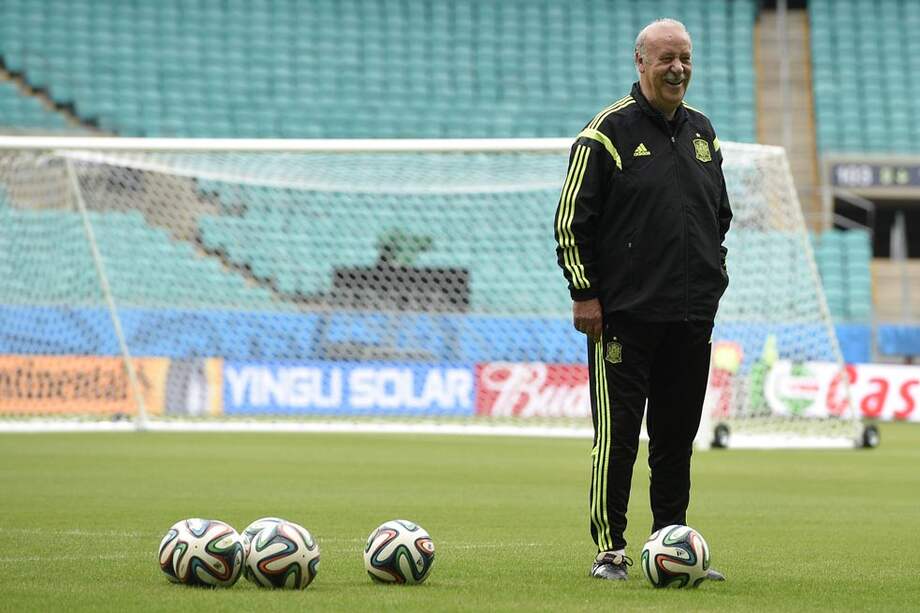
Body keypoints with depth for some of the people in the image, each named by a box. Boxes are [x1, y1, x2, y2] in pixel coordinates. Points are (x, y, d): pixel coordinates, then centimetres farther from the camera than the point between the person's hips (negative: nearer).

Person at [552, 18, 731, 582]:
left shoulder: (702, 133, 14)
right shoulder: (609, 132, -5)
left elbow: (721, 214, 26)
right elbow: (571, 220, -6)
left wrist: (713, 275, 15)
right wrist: (584, 293, -10)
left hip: (692, 316, 6)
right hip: (624, 316, -6)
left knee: (678, 437, 8)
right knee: (618, 434, -5)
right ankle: (611, 550, 1)